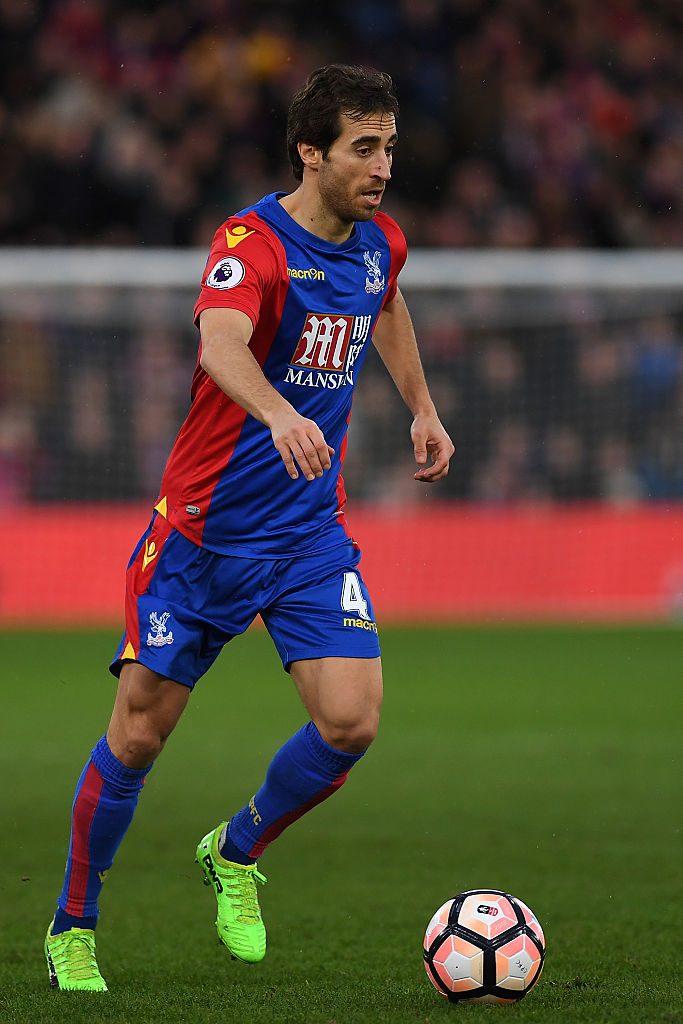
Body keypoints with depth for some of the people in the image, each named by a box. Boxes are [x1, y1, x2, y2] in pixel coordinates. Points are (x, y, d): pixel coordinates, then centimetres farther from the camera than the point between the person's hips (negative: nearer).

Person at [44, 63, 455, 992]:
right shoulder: (253, 243, -19)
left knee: (352, 721, -11)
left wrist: (421, 407, 30)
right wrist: (280, 413, -58)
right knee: (140, 731, 0)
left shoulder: (381, 244, 3)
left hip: (313, 532, 5)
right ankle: (72, 929, 19)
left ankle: (236, 854, 17)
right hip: (206, 526, -5)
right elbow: (220, 341, -41)